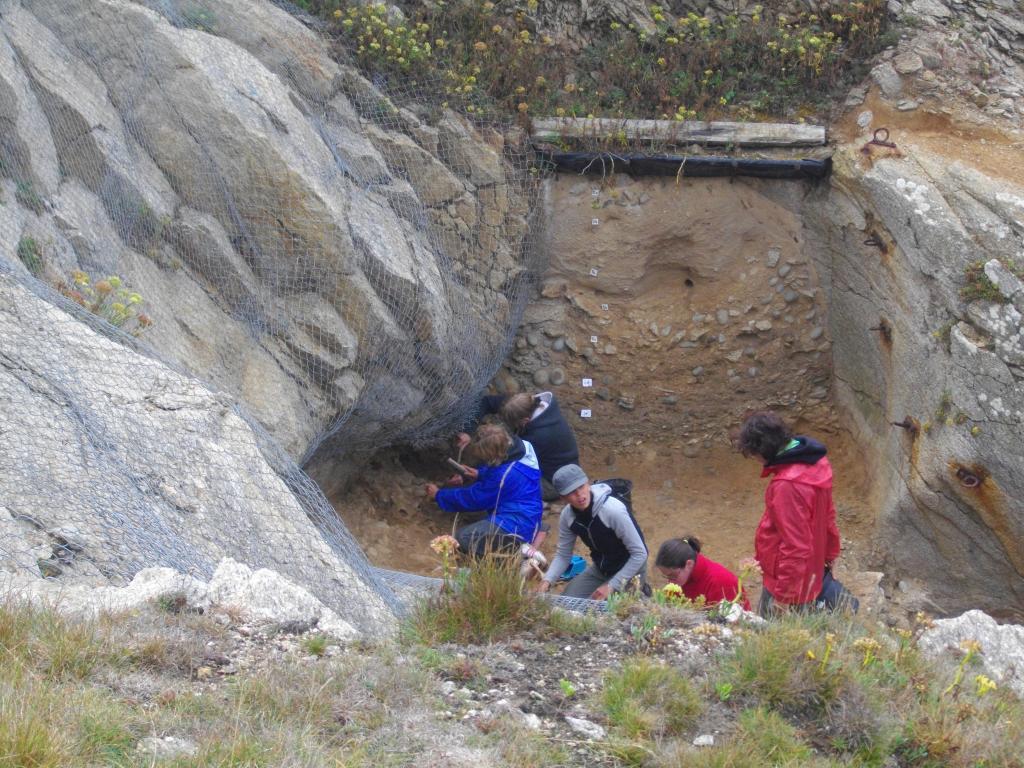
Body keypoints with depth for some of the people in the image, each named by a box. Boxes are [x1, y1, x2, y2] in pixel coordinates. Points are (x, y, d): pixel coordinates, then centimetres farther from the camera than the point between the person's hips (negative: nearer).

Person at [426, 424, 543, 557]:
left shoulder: (504, 476, -28)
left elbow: (472, 499, -15)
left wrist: (439, 495, -3)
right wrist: (480, 474, 6)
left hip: (517, 528, -10)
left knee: (463, 538, -18)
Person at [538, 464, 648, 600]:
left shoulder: (614, 510, -31)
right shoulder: (567, 516, -12)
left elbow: (640, 554, -25)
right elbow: (563, 555, 1)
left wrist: (611, 586, -26)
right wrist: (547, 581, -17)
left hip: (629, 571, -6)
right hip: (599, 569, 6)